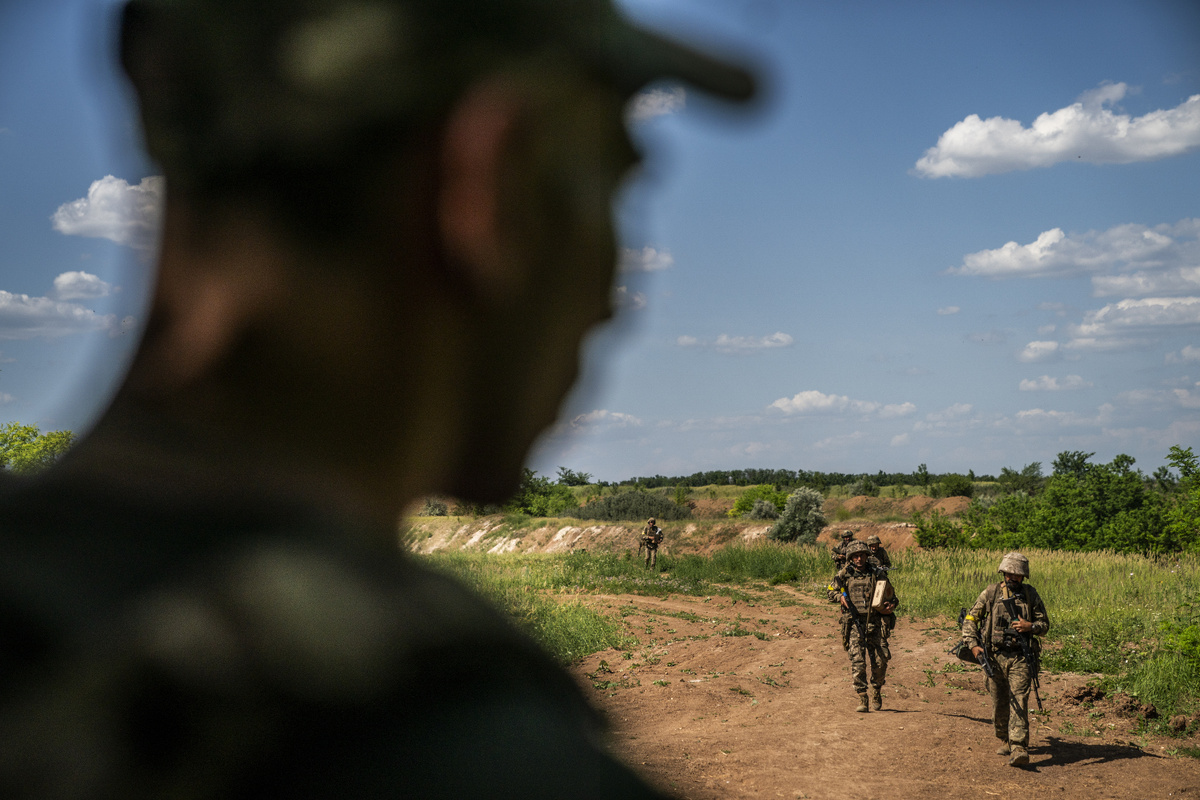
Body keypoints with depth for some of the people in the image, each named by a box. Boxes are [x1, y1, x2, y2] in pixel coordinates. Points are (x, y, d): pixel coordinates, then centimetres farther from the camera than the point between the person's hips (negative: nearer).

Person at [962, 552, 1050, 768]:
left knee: (1019, 701, -12)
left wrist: (1030, 626, -13)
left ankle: (1019, 748, -19)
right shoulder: (990, 593, 2)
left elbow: (1045, 624, 9)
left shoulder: (1031, 594, 4)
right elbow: (970, 620, 7)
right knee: (999, 703, 10)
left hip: (1021, 657, -1)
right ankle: (1005, 740, 31)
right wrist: (973, 645, -7)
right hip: (995, 656, 1)